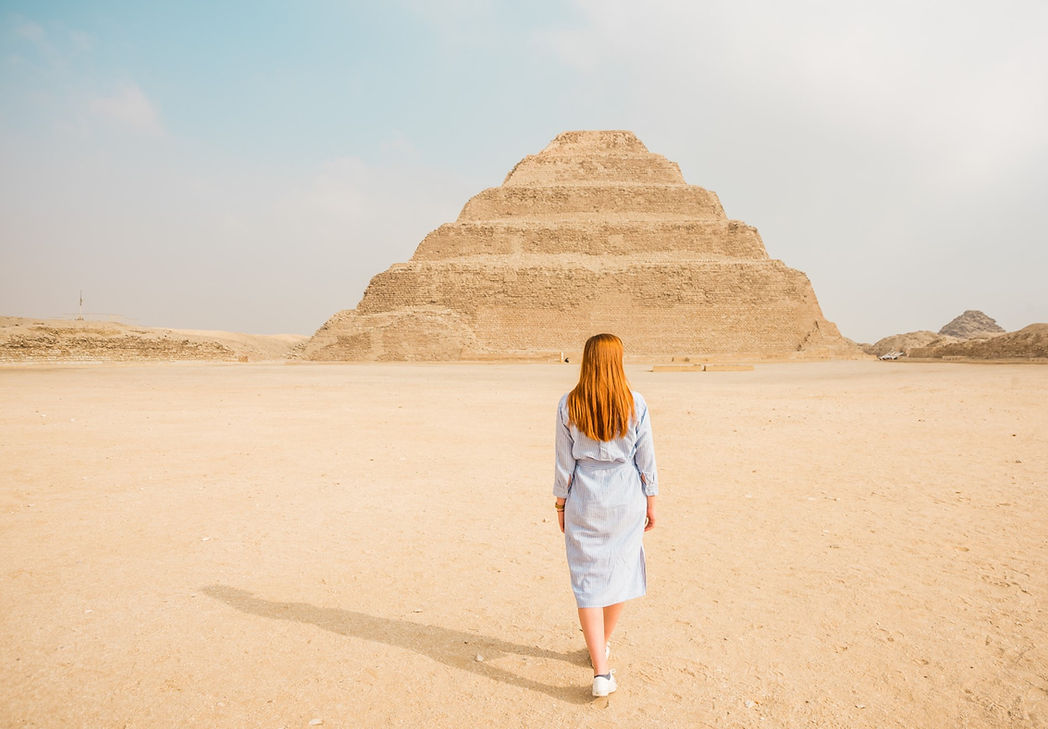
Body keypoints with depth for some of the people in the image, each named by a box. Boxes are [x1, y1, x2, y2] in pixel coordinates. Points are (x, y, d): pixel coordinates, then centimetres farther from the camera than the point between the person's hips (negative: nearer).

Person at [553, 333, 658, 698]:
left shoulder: (568, 405, -8)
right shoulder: (634, 403, -8)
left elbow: (564, 462, -3)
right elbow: (646, 460, -3)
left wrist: (561, 504, 8)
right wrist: (650, 502, 9)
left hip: (584, 503, -1)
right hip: (626, 501, 1)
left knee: (588, 579, 6)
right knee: (620, 571, 19)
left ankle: (601, 670, 3)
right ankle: (603, 645, 37)